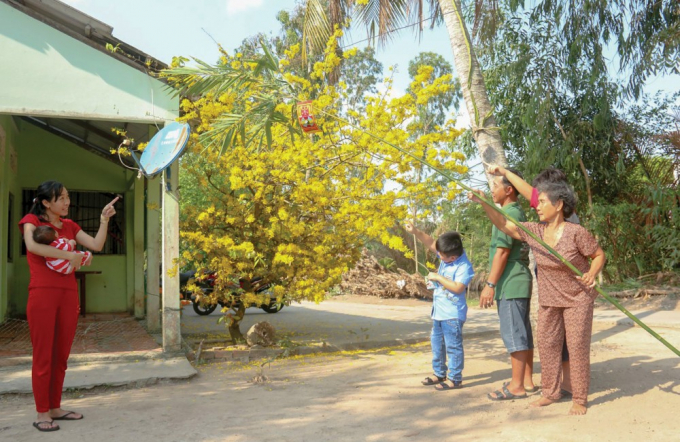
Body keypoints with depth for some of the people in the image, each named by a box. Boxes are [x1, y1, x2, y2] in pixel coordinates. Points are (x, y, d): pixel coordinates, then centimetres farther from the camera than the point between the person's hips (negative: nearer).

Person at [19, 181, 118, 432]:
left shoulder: (69, 225, 16)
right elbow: (32, 246, -20)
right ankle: (42, 414, 6)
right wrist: (69, 255, -18)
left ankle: (55, 408, 20)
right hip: (42, 293, -5)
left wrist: (104, 218, 0)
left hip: (68, 293, 5)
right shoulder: (31, 220, 1)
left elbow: (97, 245, 7)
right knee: (43, 355, -2)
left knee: (61, 355, 9)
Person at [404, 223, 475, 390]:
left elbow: (458, 288, -28)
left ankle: (455, 379, 9)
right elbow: (430, 243, 4)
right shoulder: (447, 255, 2)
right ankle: (439, 374, 31)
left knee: (453, 346, 0)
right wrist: (416, 231, -10)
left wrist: (438, 278, -22)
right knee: (437, 343, 18)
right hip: (439, 312, 9)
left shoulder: (464, 266, -21)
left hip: (452, 315, -9)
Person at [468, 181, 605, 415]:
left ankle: (580, 399, 10)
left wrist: (591, 274, -28)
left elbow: (599, 255, -9)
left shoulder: (576, 232, -20)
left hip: (578, 298, -5)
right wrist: (484, 203, -16)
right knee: (546, 343, 8)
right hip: (548, 299, 5)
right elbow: (504, 225, -5)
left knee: (577, 346, -2)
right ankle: (550, 392, 21)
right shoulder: (534, 231, -7)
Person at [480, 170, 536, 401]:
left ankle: (517, 386, 1)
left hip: (510, 285, -10)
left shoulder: (509, 214, -15)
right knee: (524, 333, 13)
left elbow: (502, 252, -19)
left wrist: (490, 284, -17)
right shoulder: (518, 213, 16)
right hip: (520, 282, 10)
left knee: (513, 334, -5)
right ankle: (527, 380, 21)